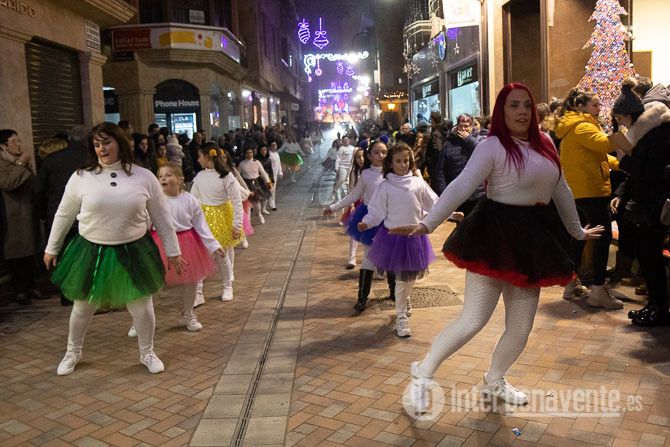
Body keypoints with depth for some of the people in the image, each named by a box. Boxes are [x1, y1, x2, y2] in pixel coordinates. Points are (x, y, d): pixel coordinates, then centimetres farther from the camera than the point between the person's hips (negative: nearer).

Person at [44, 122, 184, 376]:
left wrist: (173, 251, 4)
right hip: (91, 252, 1)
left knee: (142, 308, 7)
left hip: (133, 252, 0)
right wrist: (52, 248, 13)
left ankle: (147, 353, 32)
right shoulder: (81, 177, -4)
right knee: (82, 307, 16)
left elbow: (161, 217, 2)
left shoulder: (144, 177, -4)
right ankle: (73, 352, 42)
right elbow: (64, 215, 7)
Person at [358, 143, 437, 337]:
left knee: (411, 276, 13)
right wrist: (366, 222, -21)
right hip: (393, 235, -2)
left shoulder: (418, 183, 1)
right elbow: (377, 211, -5)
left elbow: (434, 204, 5)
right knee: (402, 279, 2)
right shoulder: (385, 186, -4)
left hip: (415, 235, 3)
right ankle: (401, 317, 16)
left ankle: (404, 304, 40)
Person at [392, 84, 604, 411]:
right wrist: (427, 224, -32)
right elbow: (461, 186, -20)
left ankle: (494, 380, 35)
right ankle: (422, 374, 11)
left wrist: (577, 231, 31)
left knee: (520, 328, 11)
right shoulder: (492, 146, -9)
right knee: (472, 322, -8)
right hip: (494, 236, -6)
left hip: (532, 239, 7)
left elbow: (561, 190, 22)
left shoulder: (545, 144, 11)